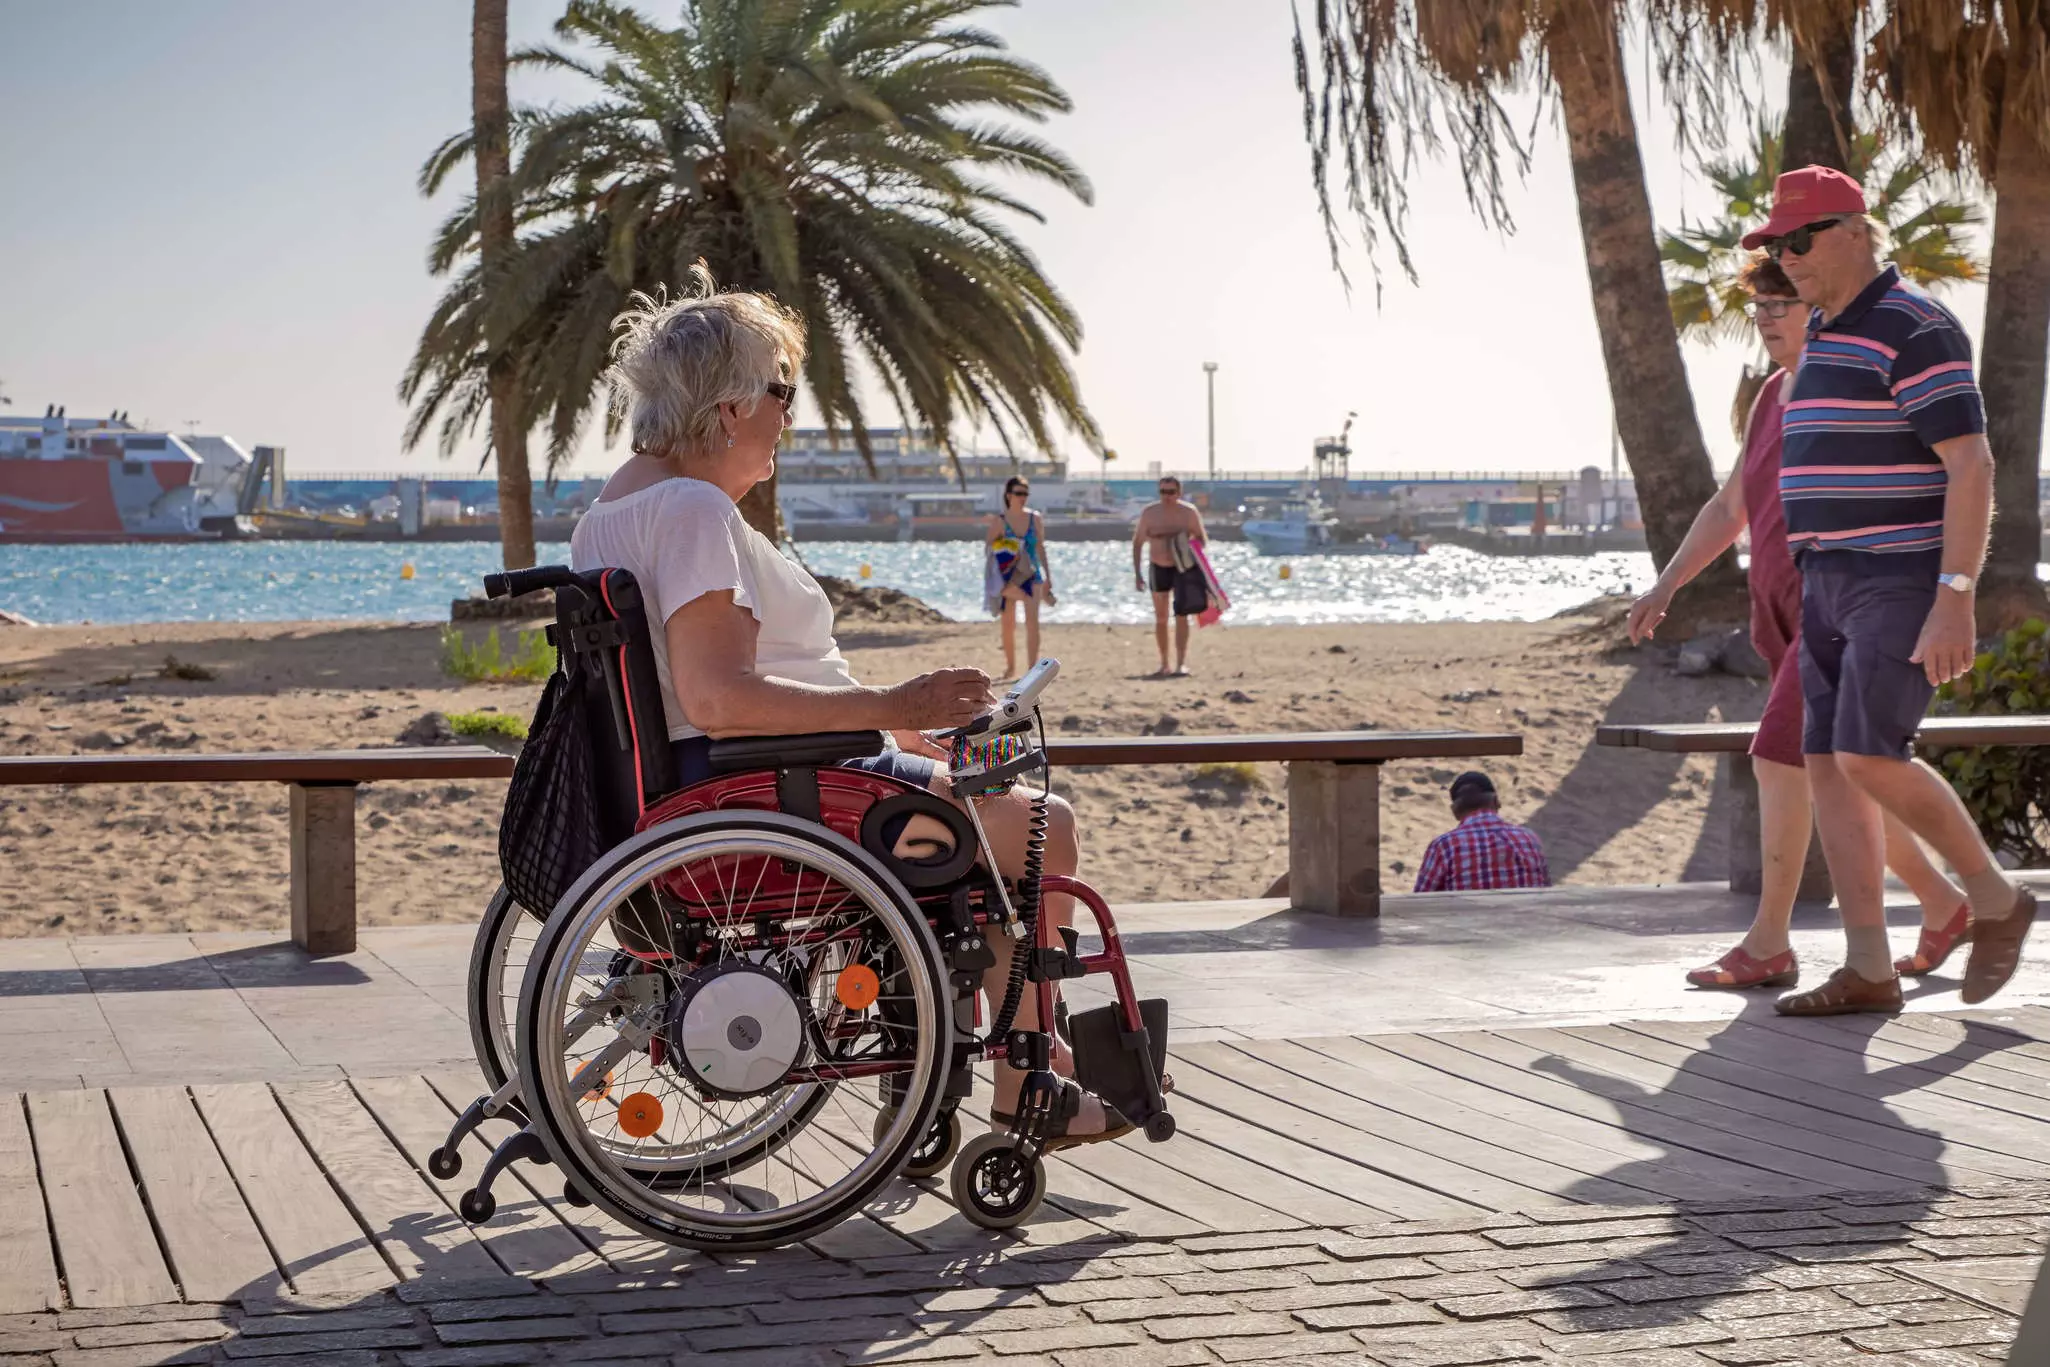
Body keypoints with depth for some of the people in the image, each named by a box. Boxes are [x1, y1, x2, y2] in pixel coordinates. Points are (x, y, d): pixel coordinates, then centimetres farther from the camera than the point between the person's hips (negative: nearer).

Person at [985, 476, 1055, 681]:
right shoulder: (999, 521, -5)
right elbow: (989, 550, -3)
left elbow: (1041, 548, 8)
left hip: (1032, 574, 1)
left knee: (1032, 621, -11)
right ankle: (1010, 667, 23)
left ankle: (1033, 667, -12)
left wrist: (1048, 576, 8)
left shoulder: (1034, 519, 2)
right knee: (1009, 624, 8)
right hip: (1009, 577, -1)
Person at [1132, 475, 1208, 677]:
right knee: (1160, 618, 8)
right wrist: (1137, 573, -2)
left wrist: (1192, 548, -21)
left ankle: (1181, 664, -13)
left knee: (1181, 616, -11)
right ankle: (1164, 665, 18)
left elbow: (1201, 539, 2)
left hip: (1184, 568, -2)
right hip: (1158, 568, 2)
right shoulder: (1149, 513, -7)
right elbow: (1137, 542, 1)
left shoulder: (1189, 513, -11)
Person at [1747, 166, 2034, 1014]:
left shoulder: (1916, 330, -13)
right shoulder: (1829, 339, 17)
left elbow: (1972, 467, -19)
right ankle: (1868, 972, 2)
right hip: (1838, 587, 9)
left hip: (1907, 584, -9)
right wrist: (1818, 601, 23)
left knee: (1869, 761, -17)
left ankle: (1995, 900, 4)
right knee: (1829, 768, 0)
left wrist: (1955, 600, -25)